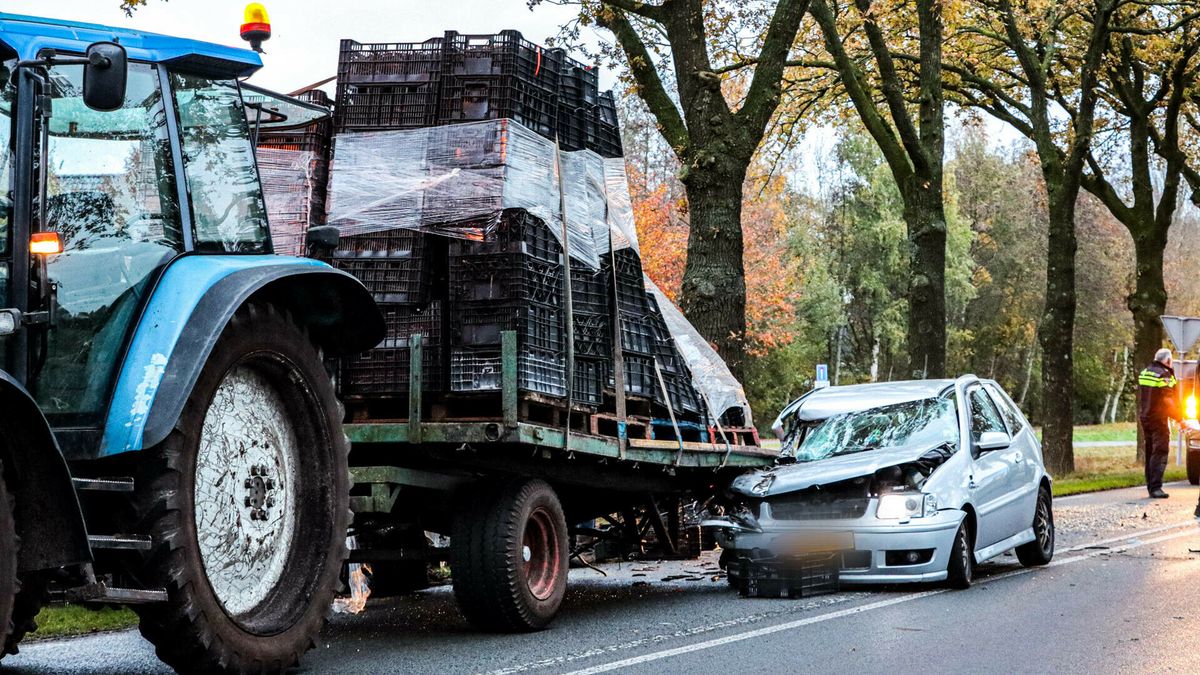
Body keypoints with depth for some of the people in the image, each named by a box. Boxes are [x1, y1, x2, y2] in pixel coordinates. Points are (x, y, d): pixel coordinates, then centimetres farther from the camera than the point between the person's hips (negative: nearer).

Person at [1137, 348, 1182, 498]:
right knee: (1160, 452, -9)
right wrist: (1179, 419, -9)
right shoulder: (1164, 376, -15)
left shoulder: (1144, 373, 11)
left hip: (1145, 418, 8)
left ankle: (1150, 486, 17)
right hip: (1158, 419, -8)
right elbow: (1168, 401, -16)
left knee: (1150, 452, 14)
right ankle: (1155, 487, -17)